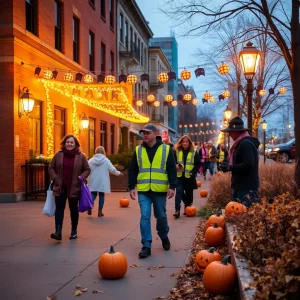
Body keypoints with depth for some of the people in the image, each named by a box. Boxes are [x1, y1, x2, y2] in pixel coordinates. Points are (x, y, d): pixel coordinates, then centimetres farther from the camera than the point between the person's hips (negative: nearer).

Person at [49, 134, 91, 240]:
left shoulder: (81, 156, 0)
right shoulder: (58, 155, 2)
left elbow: (87, 169, 4)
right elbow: (51, 168, 9)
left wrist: (80, 178, -11)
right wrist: (55, 178, -5)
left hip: (74, 188, 0)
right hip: (60, 187, 0)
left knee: (73, 209, 11)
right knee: (59, 208, -11)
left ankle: (74, 231, 24)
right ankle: (58, 232, -19)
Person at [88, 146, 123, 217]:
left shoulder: (91, 160, -2)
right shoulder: (106, 160, -5)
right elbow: (112, 169, -6)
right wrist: (118, 173, 12)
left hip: (93, 182, 1)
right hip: (102, 182, -1)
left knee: (93, 194, 10)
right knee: (101, 195, 8)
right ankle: (100, 211, 9)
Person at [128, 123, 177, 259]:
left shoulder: (166, 149, 0)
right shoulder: (138, 150, 5)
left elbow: (172, 169, -1)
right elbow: (132, 170, 8)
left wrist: (172, 186, -7)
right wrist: (131, 187, 2)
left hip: (160, 190, -1)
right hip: (143, 190, 1)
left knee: (161, 216, 11)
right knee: (145, 217, -5)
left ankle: (164, 237, 37)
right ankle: (146, 246, 0)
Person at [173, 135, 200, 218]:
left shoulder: (194, 152, 0)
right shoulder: (176, 151, 2)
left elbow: (198, 164, 1)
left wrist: (193, 172, -12)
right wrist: (176, 165, -17)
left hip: (189, 177, 1)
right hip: (179, 176, 0)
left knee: (189, 193, 11)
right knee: (179, 192, -10)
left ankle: (187, 206, 31)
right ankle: (177, 210, -11)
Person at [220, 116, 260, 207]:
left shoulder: (246, 143, -17)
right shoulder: (241, 143, 16)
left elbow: (248, 165, -26)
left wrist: (230, 167, -17)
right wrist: (228, 164, 6)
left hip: (247, 188, -10)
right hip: (242, 186, 10)